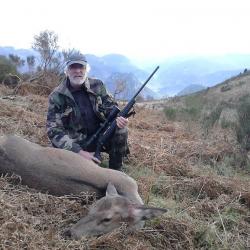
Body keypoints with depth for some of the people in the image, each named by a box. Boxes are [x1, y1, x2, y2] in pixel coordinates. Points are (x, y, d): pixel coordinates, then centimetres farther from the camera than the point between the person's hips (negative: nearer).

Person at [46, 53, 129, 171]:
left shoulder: (97, 85, -2)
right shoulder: (56, 97, -12)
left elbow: (110, 105, 7)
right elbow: (54, 131, -17)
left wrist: (118, 118, -20)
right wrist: (79, 152, -29)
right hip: (77, 143, -3)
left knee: (120, 128, -22)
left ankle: (115, 170, -2)